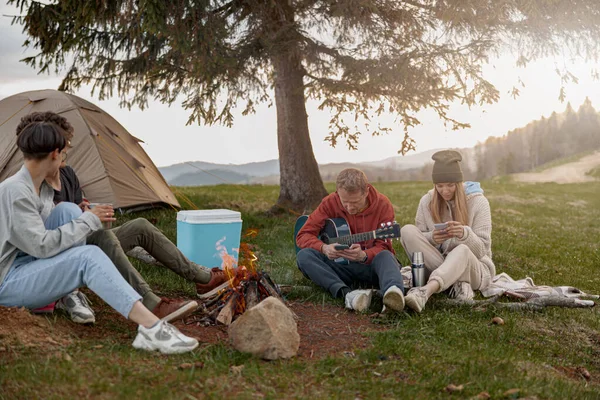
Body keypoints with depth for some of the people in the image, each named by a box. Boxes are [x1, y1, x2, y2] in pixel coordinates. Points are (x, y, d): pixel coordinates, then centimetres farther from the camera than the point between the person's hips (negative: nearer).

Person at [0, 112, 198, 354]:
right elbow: (41, 246, -25)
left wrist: (83, 218, 4)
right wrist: (88, 220, -17)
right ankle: (151, 328, -40)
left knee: (68, 210, -7)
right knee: (88, 256, -29)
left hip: (31, 267, 9)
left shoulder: (43, 188, 7)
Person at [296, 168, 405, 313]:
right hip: (342, 266, 2)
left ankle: (393, 292, -69)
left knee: (385, 256, -36)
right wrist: (324, 248, -28)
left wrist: (363, 255, -35)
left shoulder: (382, 204, -11)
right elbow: (303, 235, -6)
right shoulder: (330, 203, -7)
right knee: (304, 256, -24)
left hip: (371, 264, -2)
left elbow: (383, 246, -12)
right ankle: (346, 293, -44)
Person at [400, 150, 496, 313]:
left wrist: (465, 234, -31)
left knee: (462, 250, -39)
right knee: (407, 231, -20)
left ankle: (424, 292, -62)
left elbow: (482, 250, -9)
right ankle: (457, 282, -25)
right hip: (440, 269, 3)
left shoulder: (478, 202, -7)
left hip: (475, 269, -3)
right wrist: (431, 238, -21)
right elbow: (416, 241, 3)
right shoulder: (427, 201, 0)